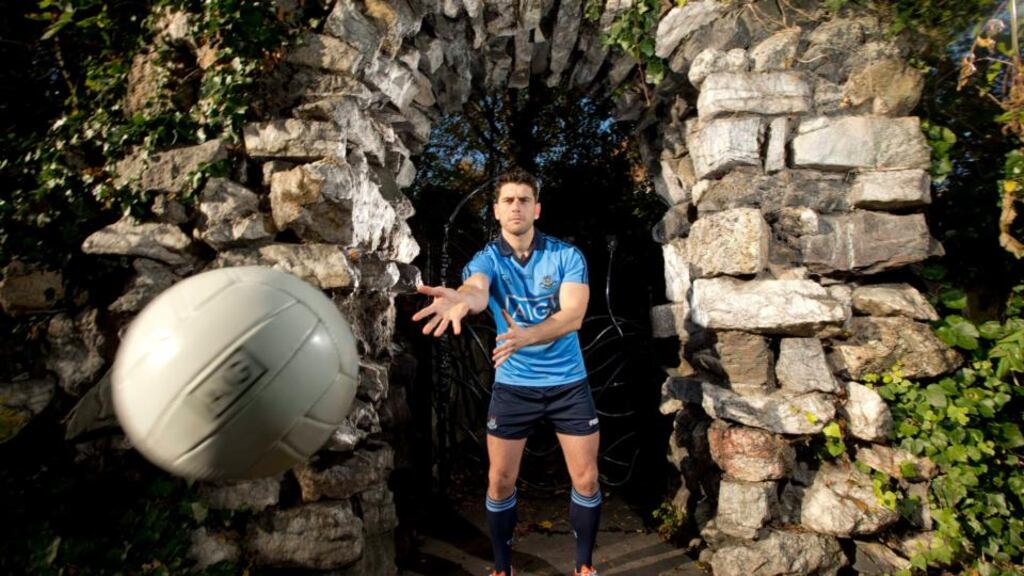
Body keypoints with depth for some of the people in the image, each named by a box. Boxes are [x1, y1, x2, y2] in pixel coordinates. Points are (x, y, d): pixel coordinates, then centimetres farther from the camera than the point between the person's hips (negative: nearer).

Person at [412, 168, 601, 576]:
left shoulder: (567, 255, -8)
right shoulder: (486, 259, -7)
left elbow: (573, 315, -19)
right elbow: (477, 289, -31)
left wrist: (525, 335, -39)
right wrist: (462, 298, -57)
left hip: (568, 382, 0)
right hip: (512, 385, 0)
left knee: (586, 481, 7)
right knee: (500, 483, 6)